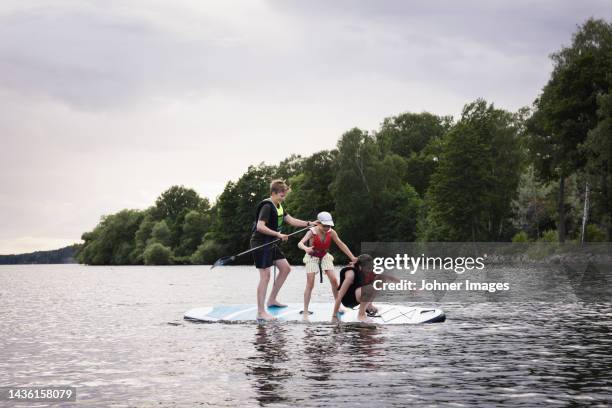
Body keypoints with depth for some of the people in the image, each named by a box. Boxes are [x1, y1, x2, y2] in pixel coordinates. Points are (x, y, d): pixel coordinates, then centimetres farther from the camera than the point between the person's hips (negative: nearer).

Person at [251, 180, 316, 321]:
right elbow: (260, 226, -27)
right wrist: (278, 234, -31)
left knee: (285, 268, 12)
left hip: (270, 243, 10)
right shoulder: (267, 206, -17)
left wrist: (309, 223, 2)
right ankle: (261, 312, -8)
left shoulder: (278, 206, 13)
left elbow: (291, 220, 13)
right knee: (265, 276, -11)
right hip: (260, 243, -10)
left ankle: (272, 300, 21)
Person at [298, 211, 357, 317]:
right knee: (310, 284, -11)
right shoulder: (312, 232, -26)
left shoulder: (331, 232, -16)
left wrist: (352, 257, -5)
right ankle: (305, 311, -7)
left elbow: (341, 245, -5)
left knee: (334, 280, -7)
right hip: (312, 258, -3)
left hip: (325, 257, 3)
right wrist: (306, 248, -62)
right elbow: (300, 243, -39)